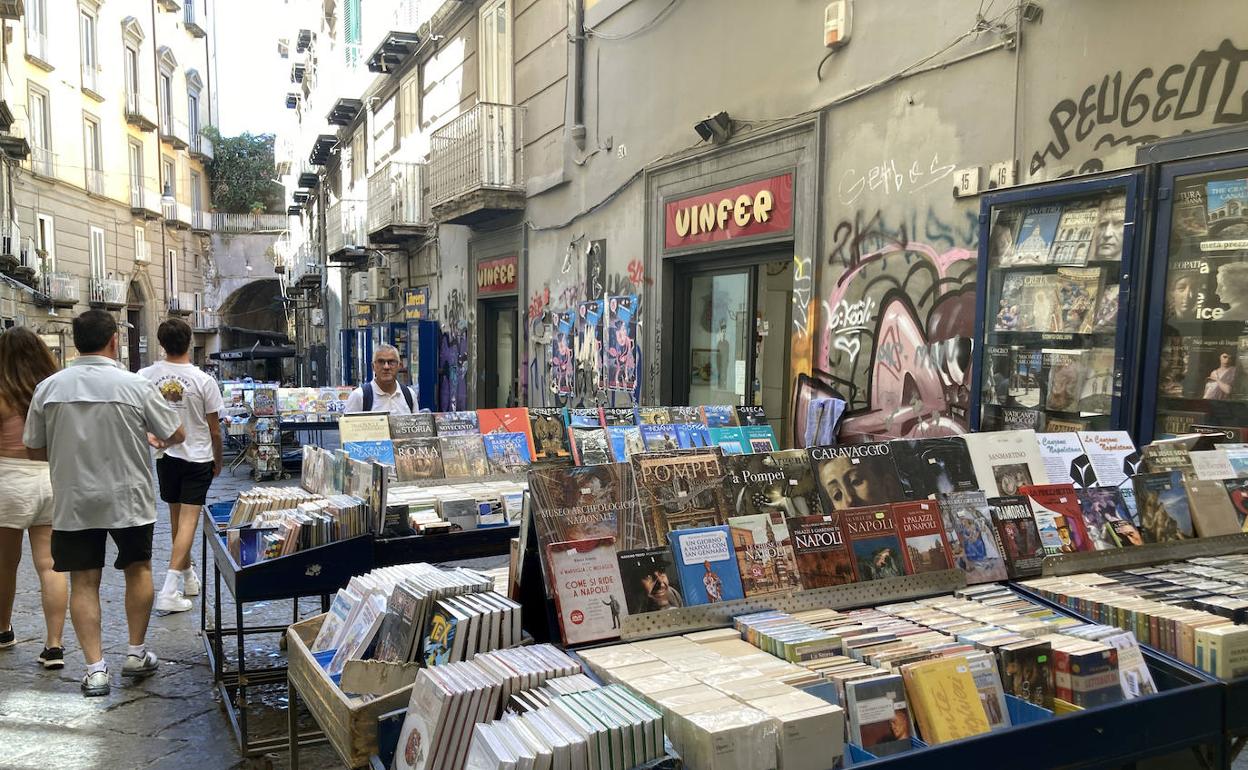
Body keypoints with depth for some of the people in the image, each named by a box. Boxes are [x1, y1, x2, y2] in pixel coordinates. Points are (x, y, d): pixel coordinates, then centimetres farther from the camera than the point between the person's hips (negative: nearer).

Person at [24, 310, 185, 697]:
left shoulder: (48, 388, -4)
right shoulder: (135, 385, -13)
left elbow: (35, 450, 4)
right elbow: (176, 435, -4)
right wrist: (154, 438, 18)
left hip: (72, 502, 2)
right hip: (128, 498, -1)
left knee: (83, 582, 8)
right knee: (138, 570, 16)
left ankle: (95, 668, 9)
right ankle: (136, 654, 24)